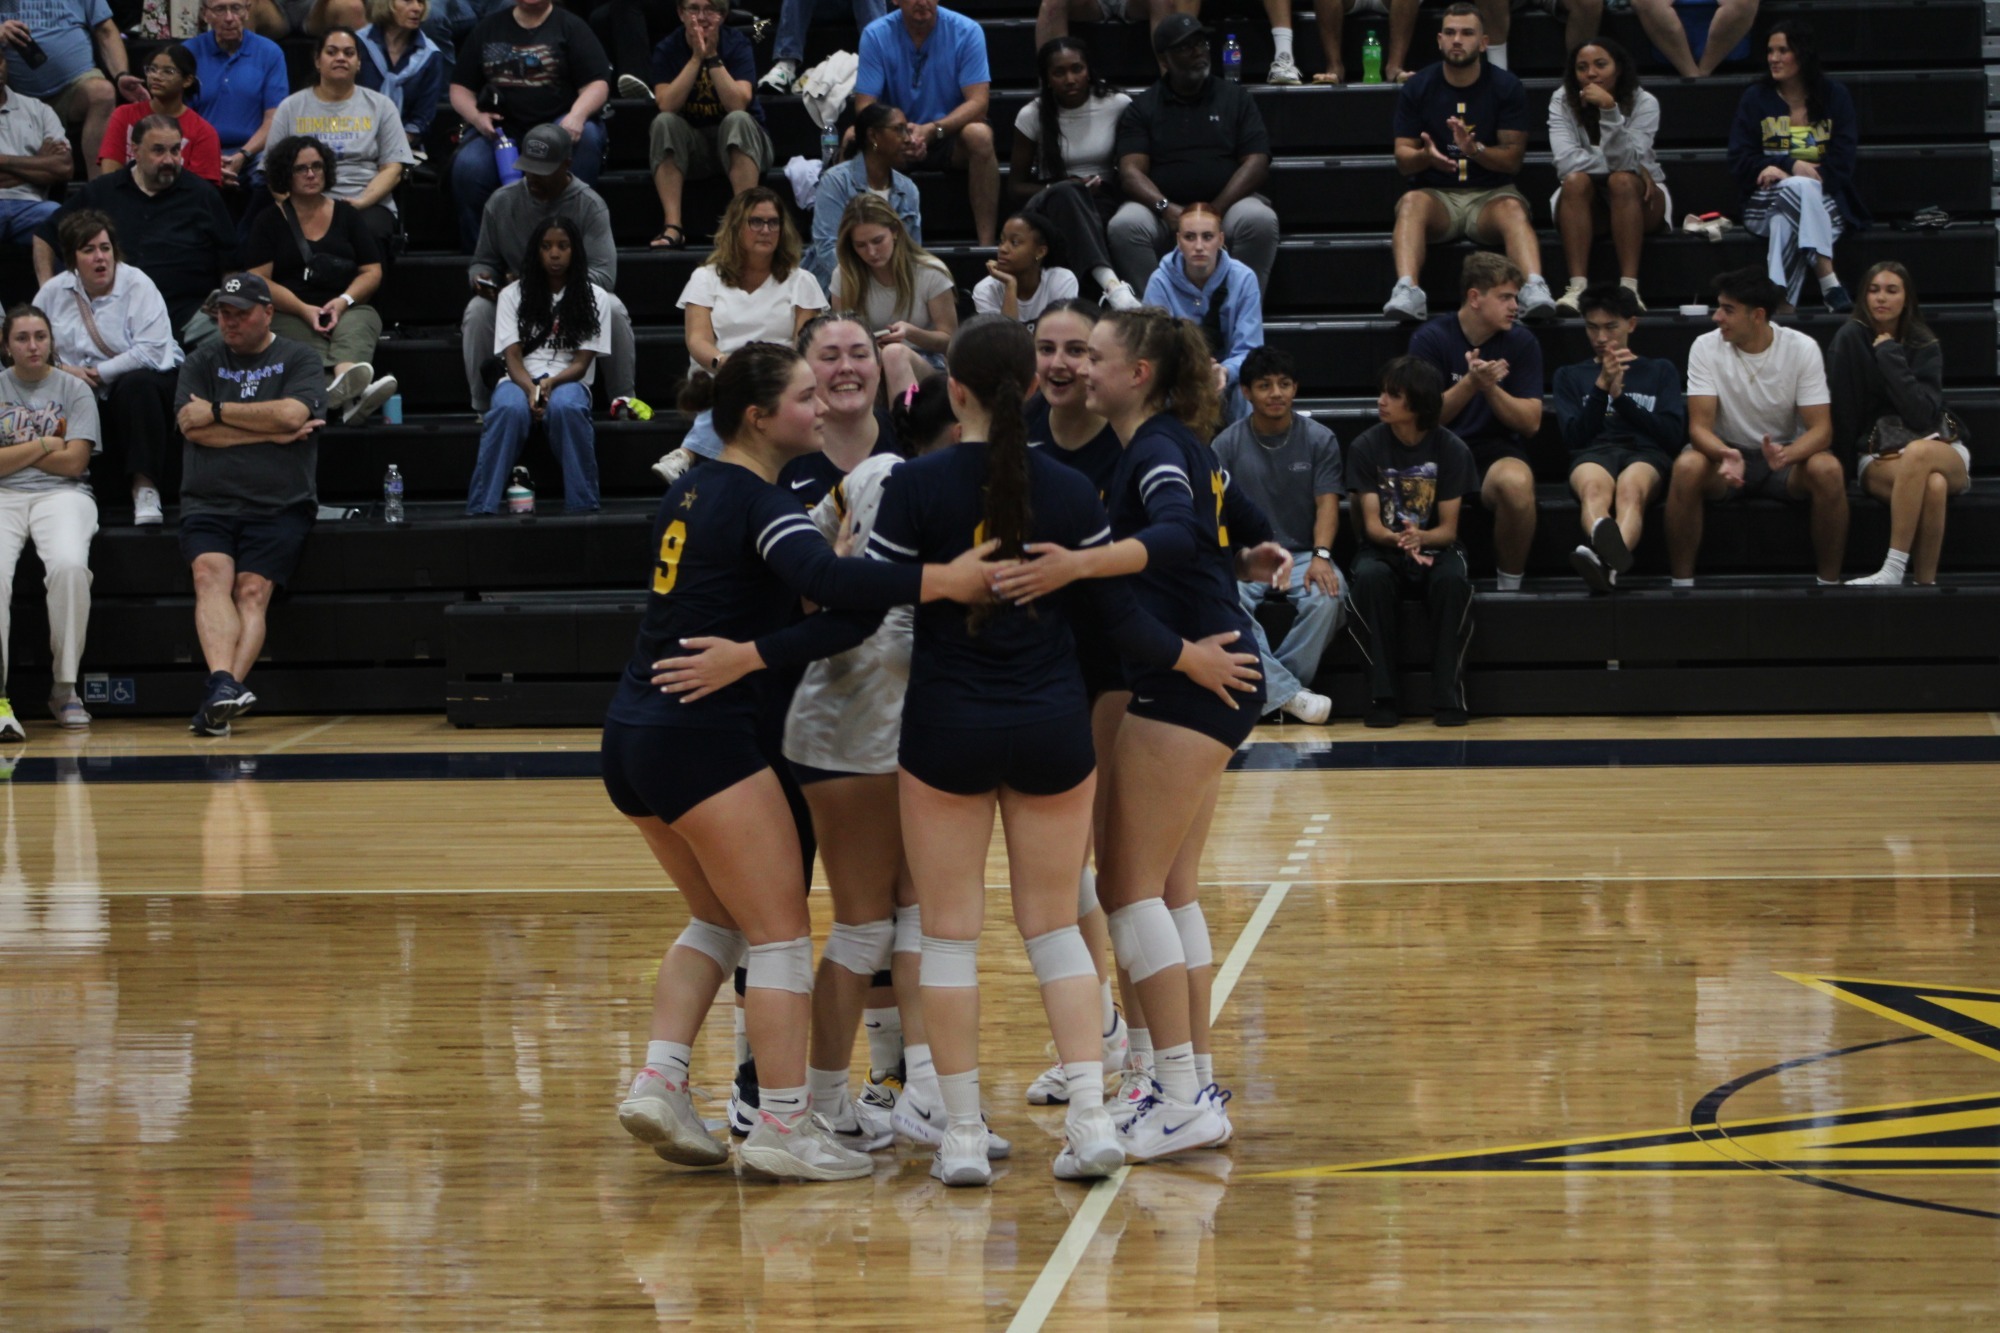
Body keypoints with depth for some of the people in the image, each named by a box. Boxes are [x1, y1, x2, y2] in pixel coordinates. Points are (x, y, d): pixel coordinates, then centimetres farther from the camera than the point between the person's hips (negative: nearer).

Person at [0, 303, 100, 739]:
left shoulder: (73, 389, 10)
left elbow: (73, 461, -1)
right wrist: (43, 445, 0)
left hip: (61, 495, 0)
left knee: (69, 564, -34)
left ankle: (65, 688, -20)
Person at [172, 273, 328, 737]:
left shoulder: (299, 360, 11)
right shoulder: (202, 362, 17)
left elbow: (292, 413, -9)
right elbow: (192, 427, 1)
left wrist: (218, 411, 0)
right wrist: (271, 432, -3)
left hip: (279, 506, -2)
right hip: (208, 503, 2)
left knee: (253, 589, -21)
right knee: (211, 575, -25)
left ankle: (222, 692, -35)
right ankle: (225, 686, -41)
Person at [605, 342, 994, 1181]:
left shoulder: (693, 492, 14)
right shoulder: (757, 500, -12)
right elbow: (828, 580, -31)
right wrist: (939, 580, -36)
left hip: (633, 736, 9)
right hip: (704, 738, -9)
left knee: (718, 920, 20)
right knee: (781, 932, -3)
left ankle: (659, 1081, 8)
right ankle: (782, 1127, -6)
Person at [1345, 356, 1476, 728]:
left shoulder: (1451, 449, -5)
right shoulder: (1366, 447, -4)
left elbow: (1448, 527, -6)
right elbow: (1371, 523, -7)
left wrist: (1420, 537, -29)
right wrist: (1397, 539, -30)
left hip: (1434, 546, 0)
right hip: (1382, 547, 0)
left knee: (1453, 581, -35)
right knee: (1371, 578, -36)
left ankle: (1448, 695, -28)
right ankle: (1383, 695, -31)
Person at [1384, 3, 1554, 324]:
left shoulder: (1507, 87, 3)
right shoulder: (1417, 88, 5)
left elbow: (1513, 160, -1)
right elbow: (1403, 159, 2)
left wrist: (1475, 150, -21)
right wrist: (1426, 156, -22)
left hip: (1491, 194, 0)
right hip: (1435, 194, 0)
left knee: (1512, 209, -34)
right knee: (1412, 203, -34)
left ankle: (1535, 289, -57)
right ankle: (1406, 292, -55)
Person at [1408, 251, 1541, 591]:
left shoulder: (1521, 343, 3)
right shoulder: (1431, 339, -1)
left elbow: (1530, 423, -2)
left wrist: (1490, 388, -18)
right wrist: (1469, 383, -22)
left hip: (1497, 452, 1)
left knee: (1515, 482, -37)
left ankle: (1510, 585, -15)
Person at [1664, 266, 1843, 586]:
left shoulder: (1802, 348, -11)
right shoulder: (1706, 348, -9)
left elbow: (1821, 428, -15)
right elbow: (1699, 426, -15)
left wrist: (1786, 454, -38)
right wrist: (1726, 454, -40)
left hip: (1788, 454, 0)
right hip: (1725, 452, 0)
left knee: (1828, 470, -32)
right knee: (1686, 467, -33)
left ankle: (1829, 582, -19)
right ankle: (1681, 583, -23)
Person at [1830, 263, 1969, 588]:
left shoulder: (1925, 346, 2)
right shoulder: (1851, 338, -3)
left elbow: (1922, 414, -14)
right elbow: (1842, 410, -4)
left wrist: (1889, 356, -14)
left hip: (1941, 448, 1)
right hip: (1879, 457, -1)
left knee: (1917, 453, -38)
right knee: (1932, 485, -37)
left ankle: (1893, 572, -44)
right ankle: (1925, 584, -38)